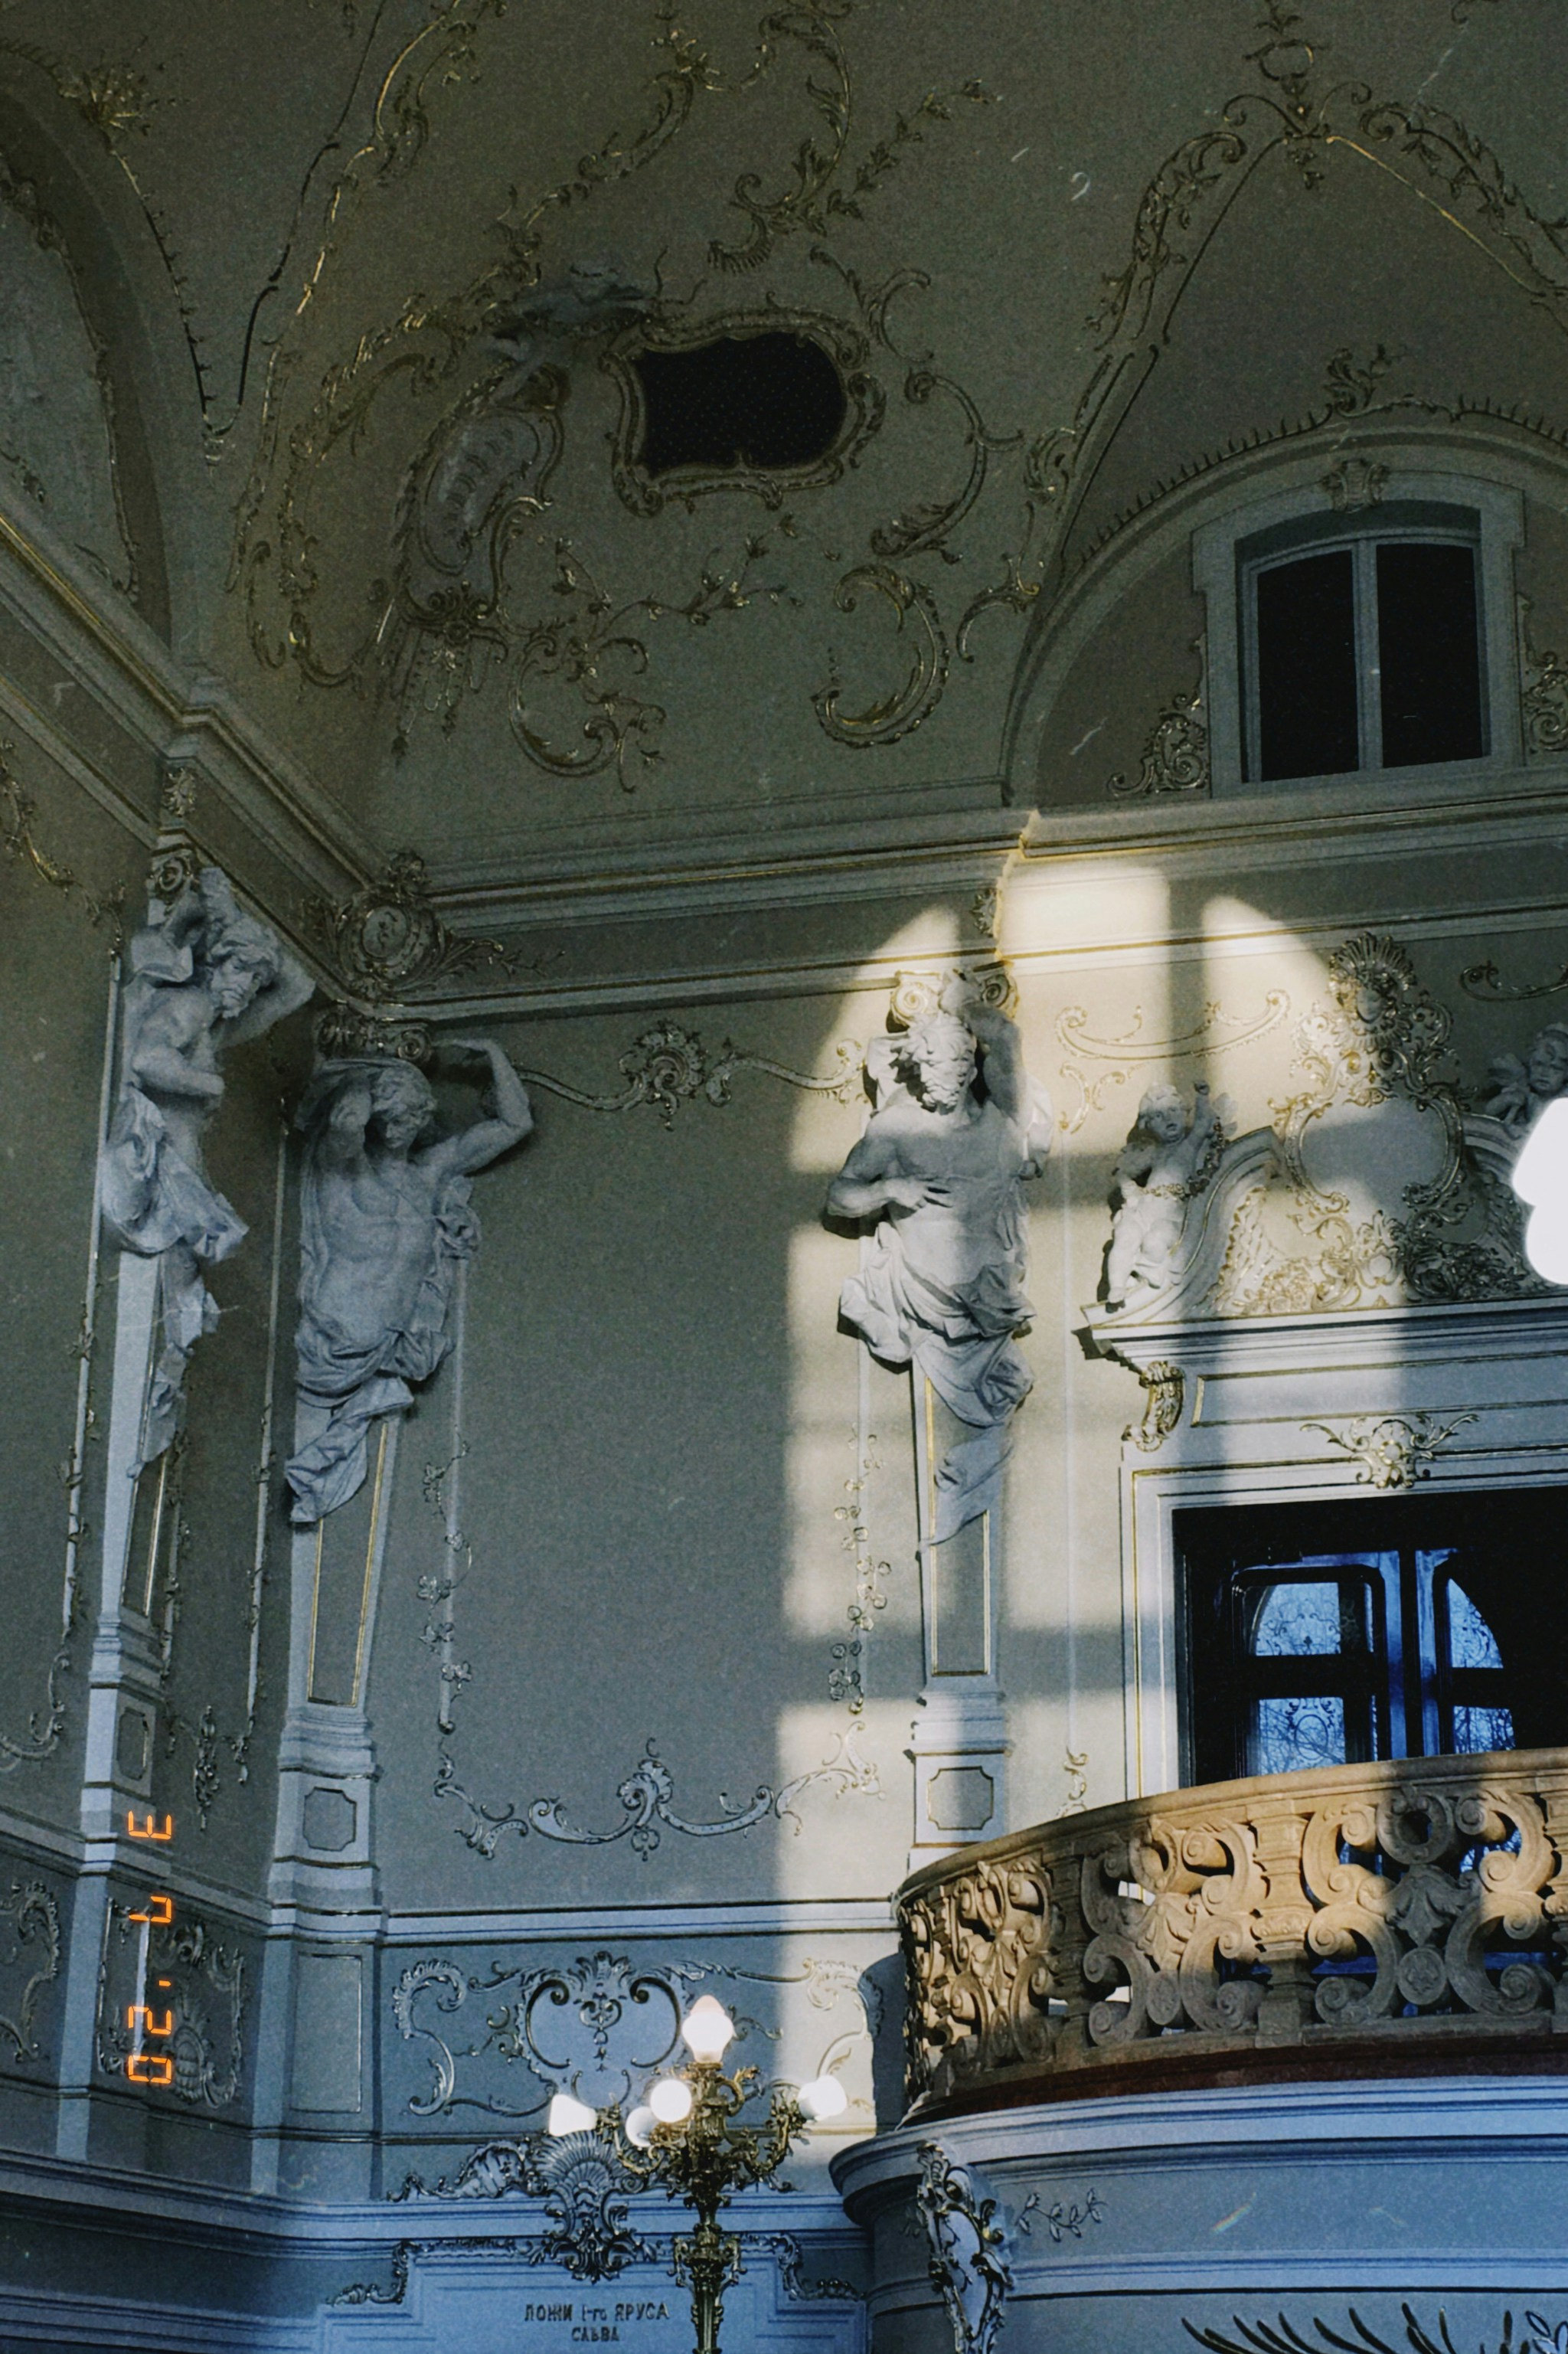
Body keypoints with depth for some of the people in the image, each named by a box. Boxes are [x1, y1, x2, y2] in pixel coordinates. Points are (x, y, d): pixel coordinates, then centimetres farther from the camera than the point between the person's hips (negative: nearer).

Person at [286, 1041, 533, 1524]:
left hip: (386, 1348, 4)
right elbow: (345, 1121, -25)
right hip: (328, 1335, -4)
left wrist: (492, 1053, 12)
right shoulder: (345, 1165, 1)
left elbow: (516, 1123, 17)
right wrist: (364, 1083, -4)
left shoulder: (432, 1168, 15)